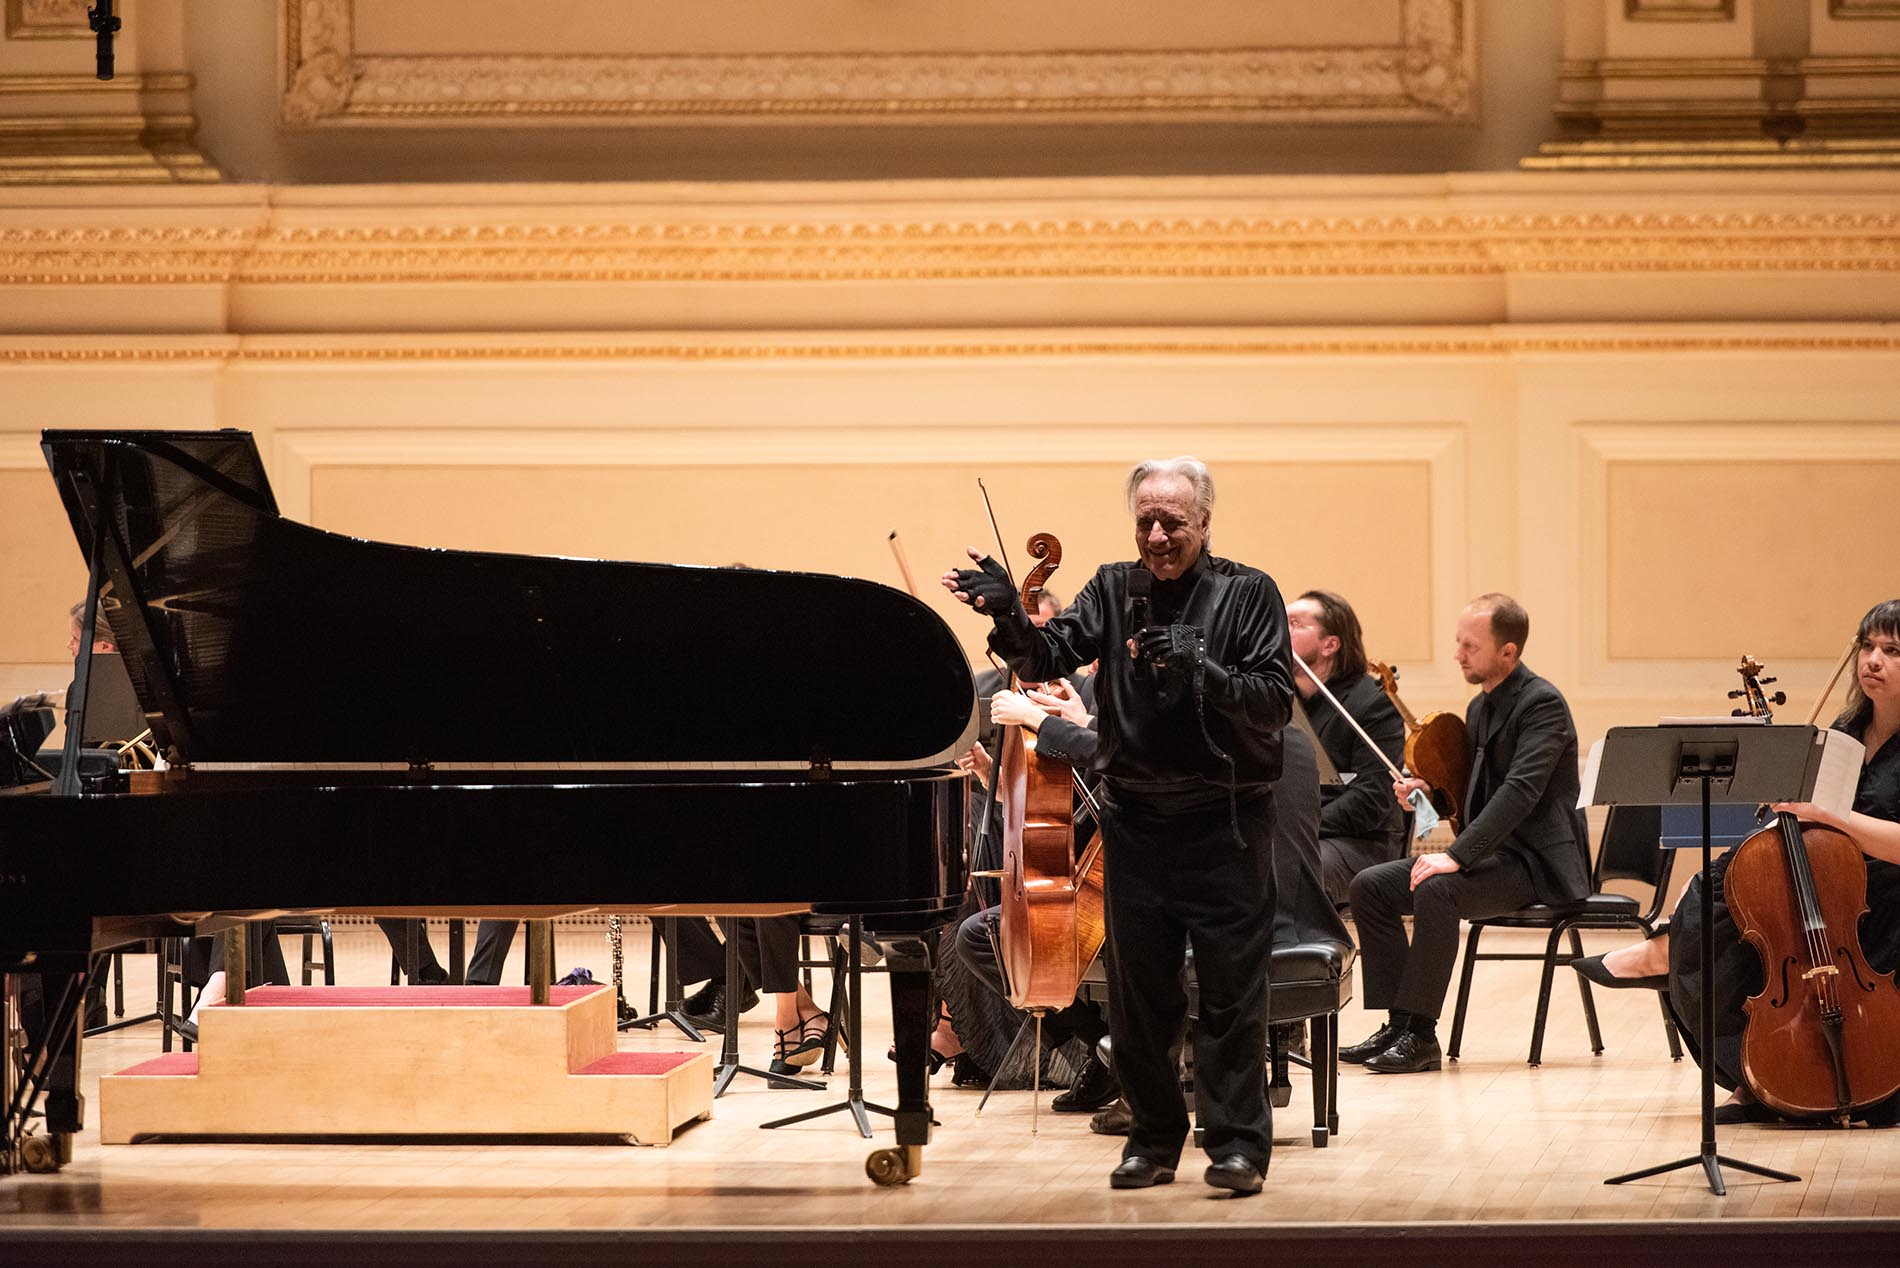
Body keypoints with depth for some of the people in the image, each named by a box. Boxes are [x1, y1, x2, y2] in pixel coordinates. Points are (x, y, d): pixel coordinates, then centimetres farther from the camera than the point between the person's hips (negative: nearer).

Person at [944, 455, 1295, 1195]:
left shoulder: (1247, 593, -3)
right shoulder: (1115, 589, 6)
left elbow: (1275, 701, -11)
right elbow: (1049, 657, -7)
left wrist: (1199, 667, -26)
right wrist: (1009, 619, -27)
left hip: (1223, 822, -3)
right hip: (1135, 821, 4)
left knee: (1231, 990, -2)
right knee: (1138, 993, 8)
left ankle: (1237, 1142, 4)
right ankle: (1155, 1139, 19)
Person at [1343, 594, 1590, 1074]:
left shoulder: (1542, 703, -14)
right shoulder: (1481, 708, 15)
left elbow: (1521, 790, -27)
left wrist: (1458, 854, -33)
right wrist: (1429, 789, 1)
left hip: (1536, 863, -9)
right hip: (1492, 854, 9)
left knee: (1436, 890, -34)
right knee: (1369, 886, -4)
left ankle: (1420, 1035, -27)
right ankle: (1399, 1022, -4)